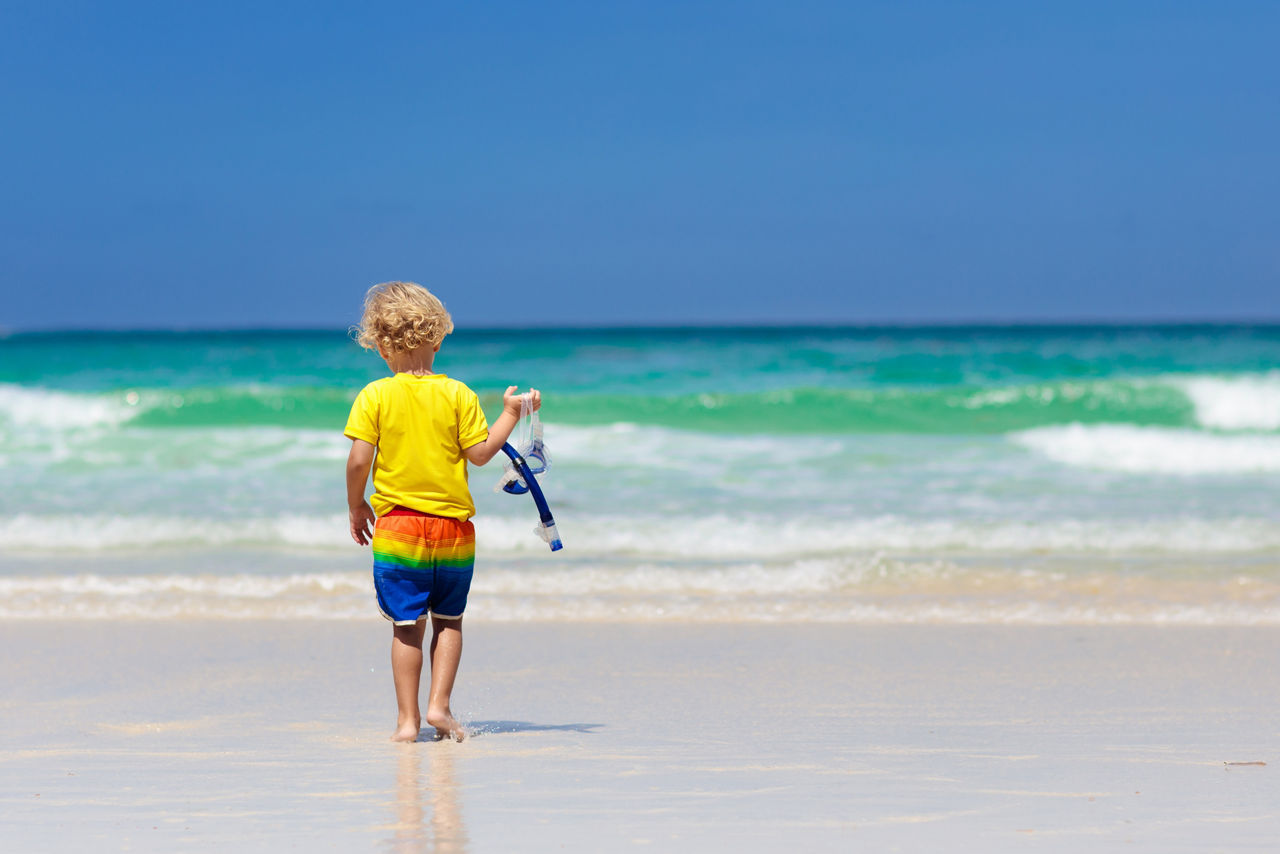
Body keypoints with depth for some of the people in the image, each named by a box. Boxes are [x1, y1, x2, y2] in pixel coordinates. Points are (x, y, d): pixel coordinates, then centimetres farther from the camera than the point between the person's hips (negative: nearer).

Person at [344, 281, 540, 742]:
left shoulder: (375, 397, -6)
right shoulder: (458, 394, -5)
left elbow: (359, 460, -10)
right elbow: (479, 453, -5)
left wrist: (356, 506, 6)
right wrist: (510, 415, 8)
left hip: (397, 527, -1)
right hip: (453, 528, 1)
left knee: (407, 626, 4)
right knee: (448, 621, 16)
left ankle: (408, 718, 4)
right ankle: (439, 705, 6)